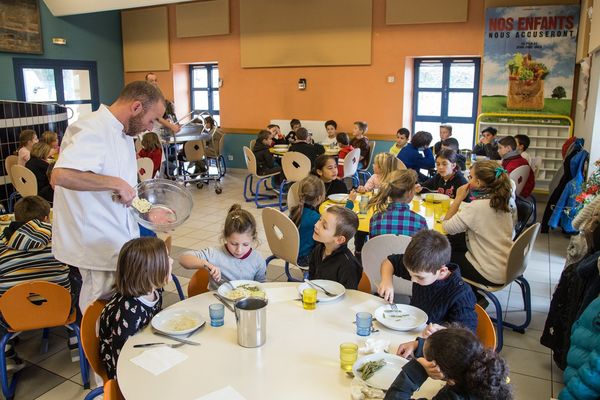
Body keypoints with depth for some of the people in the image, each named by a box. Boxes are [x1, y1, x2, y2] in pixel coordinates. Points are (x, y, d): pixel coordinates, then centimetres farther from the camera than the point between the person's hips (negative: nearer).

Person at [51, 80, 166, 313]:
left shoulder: (123, 133, 14)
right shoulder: (93, 131, -19)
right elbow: (61, 175, -35)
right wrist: (116, 183, -29)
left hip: (118, 241, 9)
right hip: (99, 246, -9)